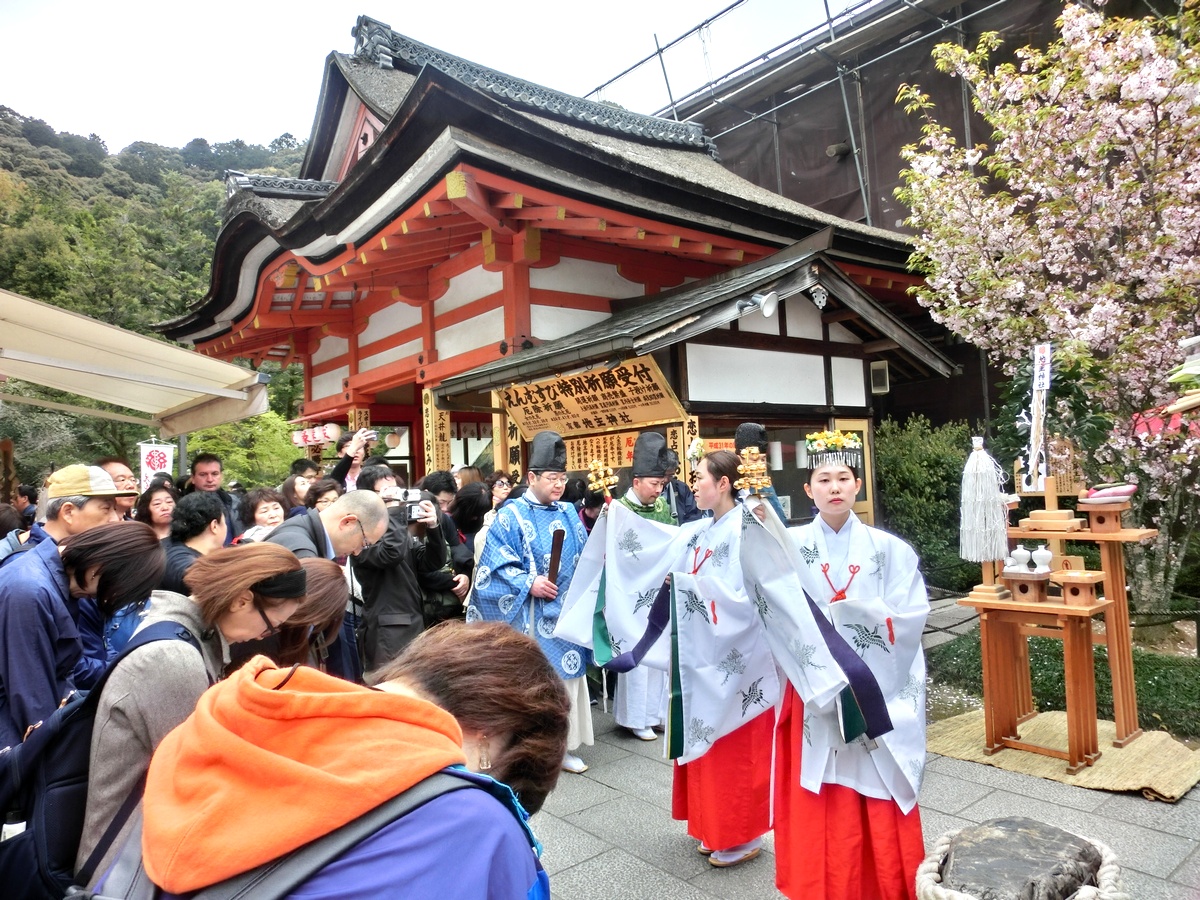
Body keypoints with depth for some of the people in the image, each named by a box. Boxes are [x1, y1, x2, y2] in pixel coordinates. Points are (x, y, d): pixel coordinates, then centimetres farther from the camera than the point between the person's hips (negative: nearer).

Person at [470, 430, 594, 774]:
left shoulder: (569, 514, 11)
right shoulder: (511, 515, -6)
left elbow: (584, 558, 16)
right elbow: (496, 562, -11)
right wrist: (528, 584, -21)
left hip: (566, 612, 5)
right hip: (530, 616, -5)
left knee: (567, 675, 10)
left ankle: (562, 746, 24)